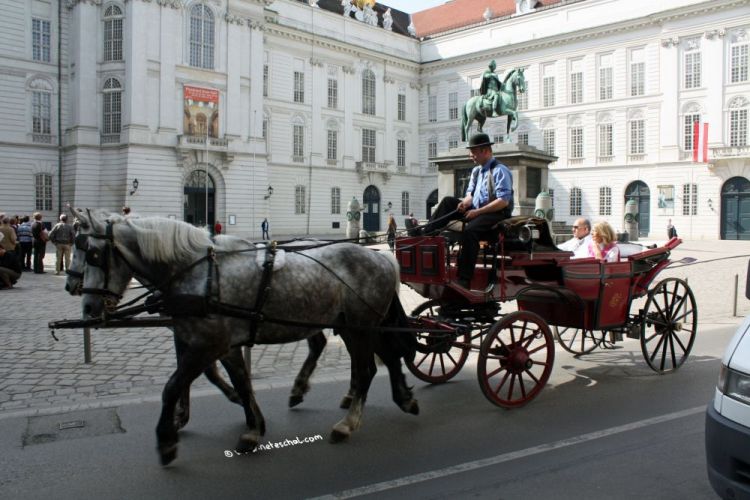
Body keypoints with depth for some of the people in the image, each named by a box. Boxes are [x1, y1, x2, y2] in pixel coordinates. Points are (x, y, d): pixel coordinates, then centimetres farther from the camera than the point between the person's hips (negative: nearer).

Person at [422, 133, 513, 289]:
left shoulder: (499, 171, -11)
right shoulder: (476, 171, 16)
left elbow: (503, 201, -19)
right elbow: (470, 193, 19)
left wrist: (477, 212, -21)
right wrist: (465, 202, -6)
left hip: (497, 213, -9)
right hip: (476, 210, 9)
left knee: (469, 230, -34)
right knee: (448, 202, -1)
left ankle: (464, 280, -34)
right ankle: (425, 235, -12)